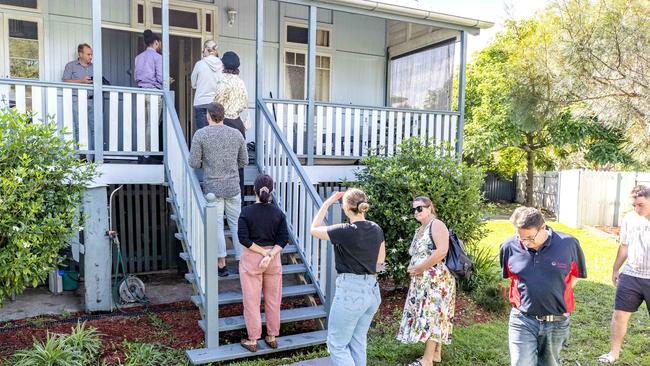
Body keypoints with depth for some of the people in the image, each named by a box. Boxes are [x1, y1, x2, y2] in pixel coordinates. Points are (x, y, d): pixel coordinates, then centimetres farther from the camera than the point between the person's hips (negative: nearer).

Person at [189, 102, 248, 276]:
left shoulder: (200, 134, -7)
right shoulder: (236, 134, 2)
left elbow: (194, 163, -7)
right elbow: (244, 161, 9)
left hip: (212, 187, -2)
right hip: (233, 186, 2)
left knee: (217, 225, 7)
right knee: (237, 223, 11)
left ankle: (222, 265, 14)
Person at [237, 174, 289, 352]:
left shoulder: (246, 212, -11)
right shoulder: (278, 213, -4)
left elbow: (244, 239, -15)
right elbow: (283, 239, -9)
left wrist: (263, 252, -12)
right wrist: (270, 255, -15)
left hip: (251, 259, -3)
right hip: (274, 259, 3)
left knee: (252, 301, 8)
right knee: (273, 300, 15)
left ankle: (252, 340, 18)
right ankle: (272, 337, 26)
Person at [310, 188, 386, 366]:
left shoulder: (345, 231, -17)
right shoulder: (377, 230, 2)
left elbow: (314, 229, -2)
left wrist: (327, 203, 1)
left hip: (350, 291, -7)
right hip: (372, 290, 7)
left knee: (337, 345, 7)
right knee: (358, 343, 19)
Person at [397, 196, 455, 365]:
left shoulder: (436, 225, -11)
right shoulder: (419, 230, 17)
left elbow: (442, 251, -23)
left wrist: (420, 268, -20)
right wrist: (411, 268, 5)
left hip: (435, 279, -9)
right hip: (422, 280, 9)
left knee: (431, 314, -6)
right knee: (428, 314, 11)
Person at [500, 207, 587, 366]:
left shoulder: (568, 244, -10)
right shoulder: (509, 247, -9)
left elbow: (577, 273, 9)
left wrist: (559, 294, 5)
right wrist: (527, 292, 7)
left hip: (557, 324, 1)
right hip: (523, 321, -1)